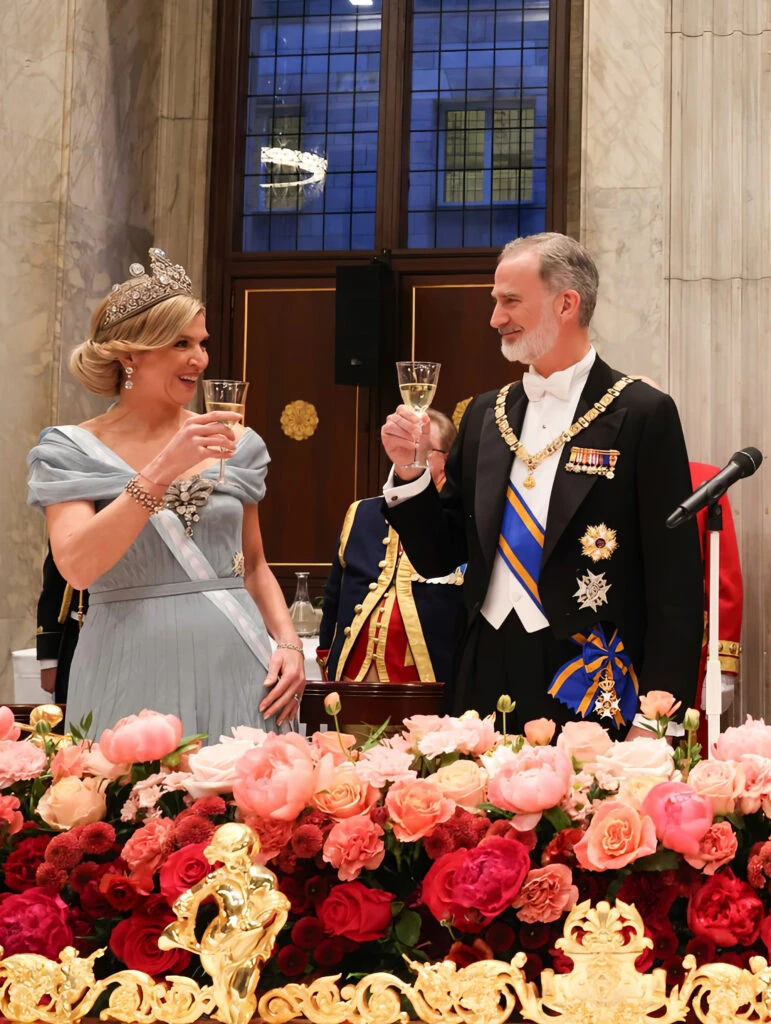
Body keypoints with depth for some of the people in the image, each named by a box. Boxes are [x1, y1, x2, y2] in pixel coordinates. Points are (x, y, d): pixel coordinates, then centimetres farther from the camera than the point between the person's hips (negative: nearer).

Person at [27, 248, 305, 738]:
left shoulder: (235, 441, 8)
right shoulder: (72, 450, -2)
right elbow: (77, 566, -17)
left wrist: (289, 641, 0)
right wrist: (162, 471, -21)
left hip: (234, 666, 3)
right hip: (133, 676, -3)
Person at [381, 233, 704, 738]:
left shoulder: (643, 415, -6)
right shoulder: (485, 415, 10)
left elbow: (675, 583, -9)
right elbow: (438, 557, 14)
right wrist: (410, 470, -2)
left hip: (587, 689, -5)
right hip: (486, 680, 5)